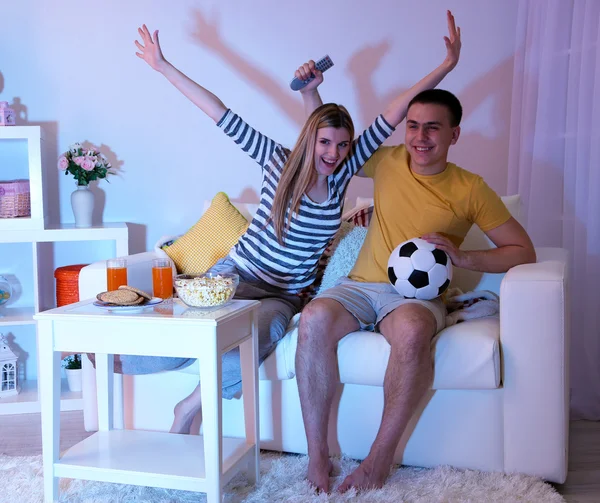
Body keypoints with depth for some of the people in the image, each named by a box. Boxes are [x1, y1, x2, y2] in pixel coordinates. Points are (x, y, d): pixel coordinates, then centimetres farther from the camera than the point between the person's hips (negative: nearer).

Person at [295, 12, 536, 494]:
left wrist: (461, 256, -12)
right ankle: (317, 454, -25)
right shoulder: (387, 162, 10)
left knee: (412, 330, -41)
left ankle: (380, 459, -26)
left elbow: (523, 250, 1)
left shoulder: (470, 189, 1)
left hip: (417, 295, -2)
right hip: (361, 285, 3)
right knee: (315, 318, -33)